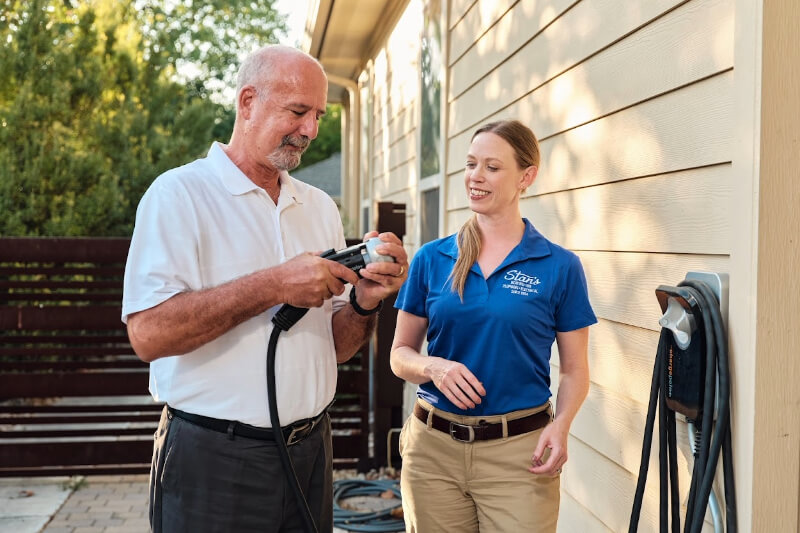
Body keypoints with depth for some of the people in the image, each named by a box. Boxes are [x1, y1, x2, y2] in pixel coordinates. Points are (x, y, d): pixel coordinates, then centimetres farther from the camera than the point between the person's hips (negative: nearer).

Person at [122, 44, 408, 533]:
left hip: (310, 453, 6)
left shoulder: (320, 207, 10)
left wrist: (365, 302, -10)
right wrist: (273, 286, -22)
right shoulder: (180, 194, -8)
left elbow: (336, 347, 10)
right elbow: (149, 334, -21)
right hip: (214, 460, -5)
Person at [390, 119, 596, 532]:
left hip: (518, 451, -2)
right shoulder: (431, 259, 3)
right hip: (432, 448, 2)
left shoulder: (560, 266, -1)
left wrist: (560, 425, -14)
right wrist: (433, 367, -13)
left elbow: (574, 369, 3)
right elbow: (400, 355, 8)